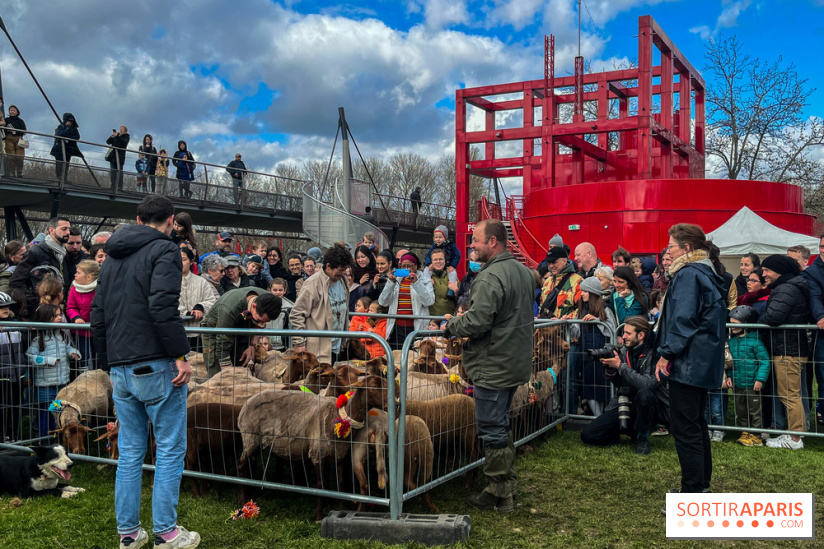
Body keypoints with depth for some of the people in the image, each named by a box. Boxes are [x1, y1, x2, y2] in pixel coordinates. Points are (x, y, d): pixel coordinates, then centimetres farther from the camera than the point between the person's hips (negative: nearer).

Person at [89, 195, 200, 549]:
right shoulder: (164, 250, -6)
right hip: (156, 366, -7)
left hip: (121, 370, 7)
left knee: (130, 452, 14)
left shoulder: (113, 258, 18)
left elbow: (97, 316, 19)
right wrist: (180, 355, -17)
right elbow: (162, 305, -21)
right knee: (170, 450, 2)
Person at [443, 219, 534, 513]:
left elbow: (477, 322, -28)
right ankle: (508, 484, 32)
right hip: (517, 363, 10)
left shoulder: (490, 277, -21)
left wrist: (451, 324, -7)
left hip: (494, 367, -10)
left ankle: (499, 496, 11)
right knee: (501, 425, 21)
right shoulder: (523, 271, 11)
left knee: (492, 430, 1)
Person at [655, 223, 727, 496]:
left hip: (688, 361, -11)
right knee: (696, 422, 19)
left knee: (684, 427, -6)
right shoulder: (707, 273, 16)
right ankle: (702, 483, 29)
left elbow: (683, 319, -22)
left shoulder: (687, 274, -15)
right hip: (704, 361, 11)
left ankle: (692, 495, -2)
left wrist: (667, 353, -17)